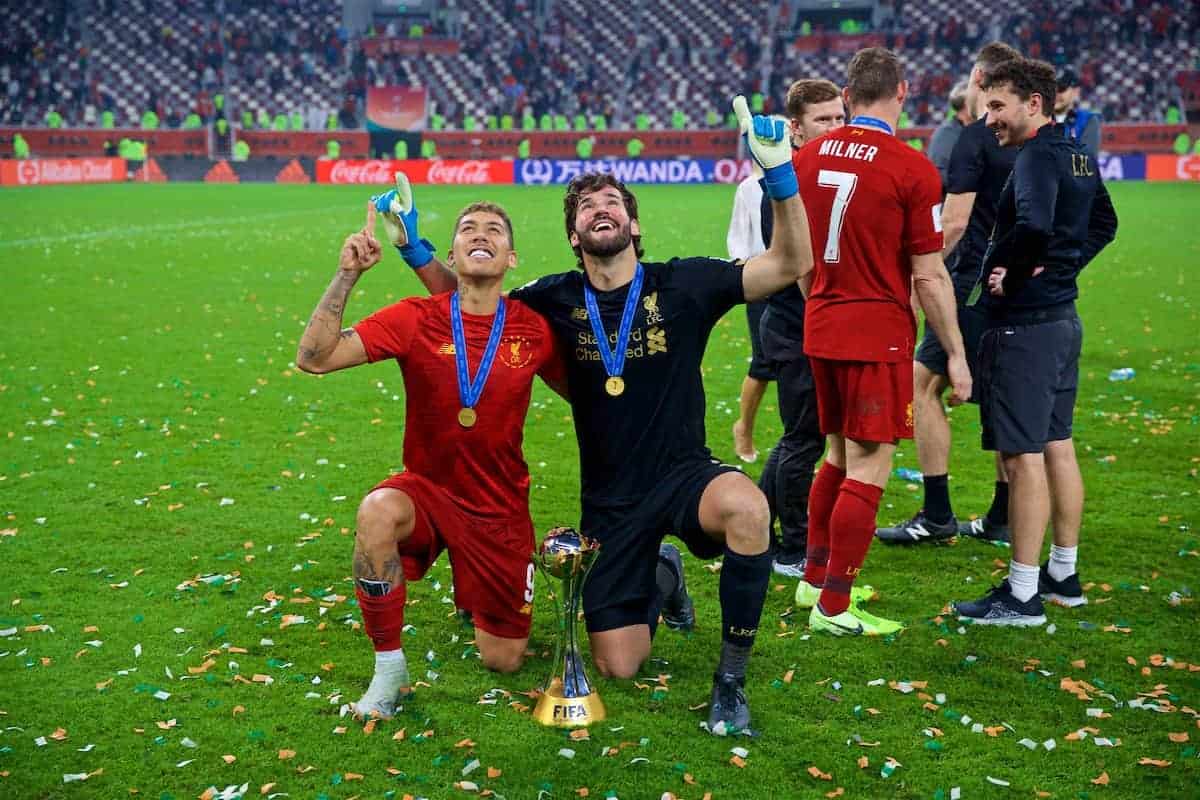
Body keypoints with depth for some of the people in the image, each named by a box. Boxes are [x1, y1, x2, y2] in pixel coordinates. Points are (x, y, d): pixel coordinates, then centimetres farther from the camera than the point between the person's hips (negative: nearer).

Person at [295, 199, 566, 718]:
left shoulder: (534, 331, -8)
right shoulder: (417, 319, -12)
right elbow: (313, 358, -20)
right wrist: (347, 275, -26)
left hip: (501, 509, 1)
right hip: (428, 489, -1)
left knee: (503, 661, 5)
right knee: (377, 512, -38)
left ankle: (476, 597, 42)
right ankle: (389, 669, -19)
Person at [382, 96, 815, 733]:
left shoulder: (681, 285, -8)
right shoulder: (556, 299, -1)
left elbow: (791, 263, -14)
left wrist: (778, 172, -27)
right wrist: (414, 246, 0)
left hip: (683, 476, -2)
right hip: (609, 501, 3)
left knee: (746, 507, -40)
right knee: (618, 668, 3)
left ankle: (730, 679, -19)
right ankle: (660, 578, 39)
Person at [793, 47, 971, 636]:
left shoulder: (807, 157, 5)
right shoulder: (912, 169, -12)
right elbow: (929, 278, -11)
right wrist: (956, 355, -3)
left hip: (821, 331, 7)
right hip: (879, 336, -7)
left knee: (840, 456, 21)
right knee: (868, 471, 1)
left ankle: (814, 580, 30)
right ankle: (833, 608, 6)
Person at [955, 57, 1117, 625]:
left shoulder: (1037, 156, -17)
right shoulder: (1078, 155, 12)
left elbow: (1034, 225, -35)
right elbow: (1103, 224, 24)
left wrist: (1006, 274, -18)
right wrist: (1063, 264, 12)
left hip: (1024, 326, -10)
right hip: (1063, 317, 10)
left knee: (1023, 456, -5)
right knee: (1058, 447, 17)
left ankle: (1022, 595, 2)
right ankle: (1064, 574, 28)